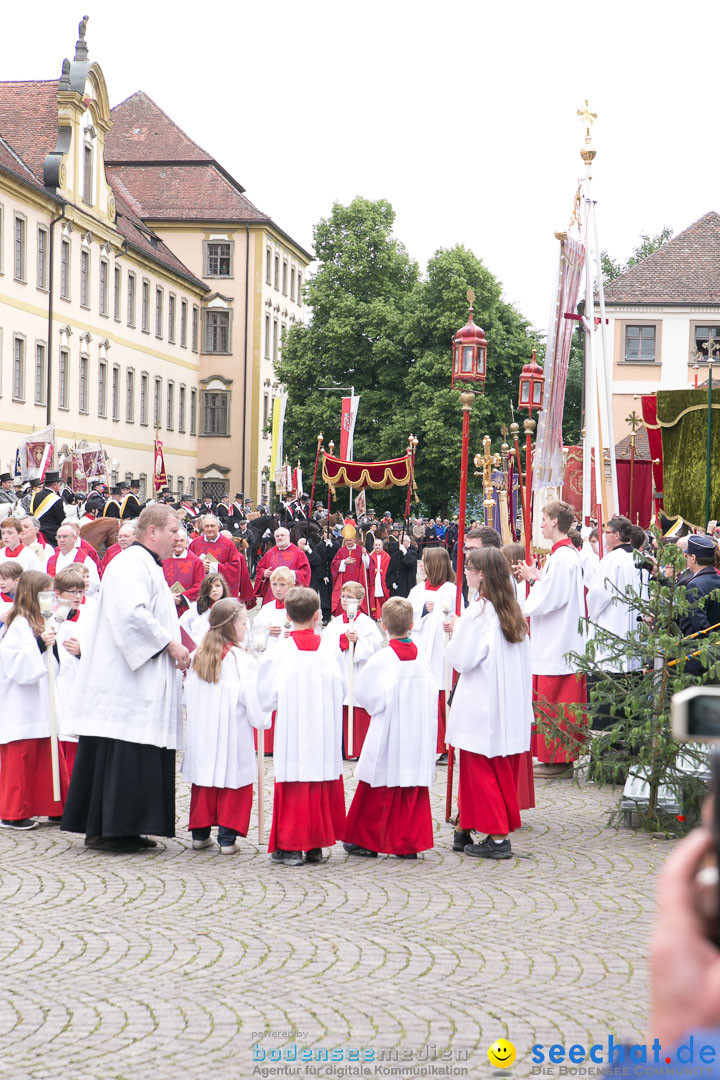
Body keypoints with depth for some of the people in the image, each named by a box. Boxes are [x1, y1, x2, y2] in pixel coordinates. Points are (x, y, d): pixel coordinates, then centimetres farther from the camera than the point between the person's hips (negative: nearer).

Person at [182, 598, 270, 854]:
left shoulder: (198, 658, 3)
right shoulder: (243, 661, -13)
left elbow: (187, 698, 9)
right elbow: (254, 702, -14)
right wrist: (263, 720, 4)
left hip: (201, 735, 5)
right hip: (233, 737, -5)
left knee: (204, 782, 14)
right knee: (234, 784, 4)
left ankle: (199, 833, 21)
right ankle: (227, 837, 4)